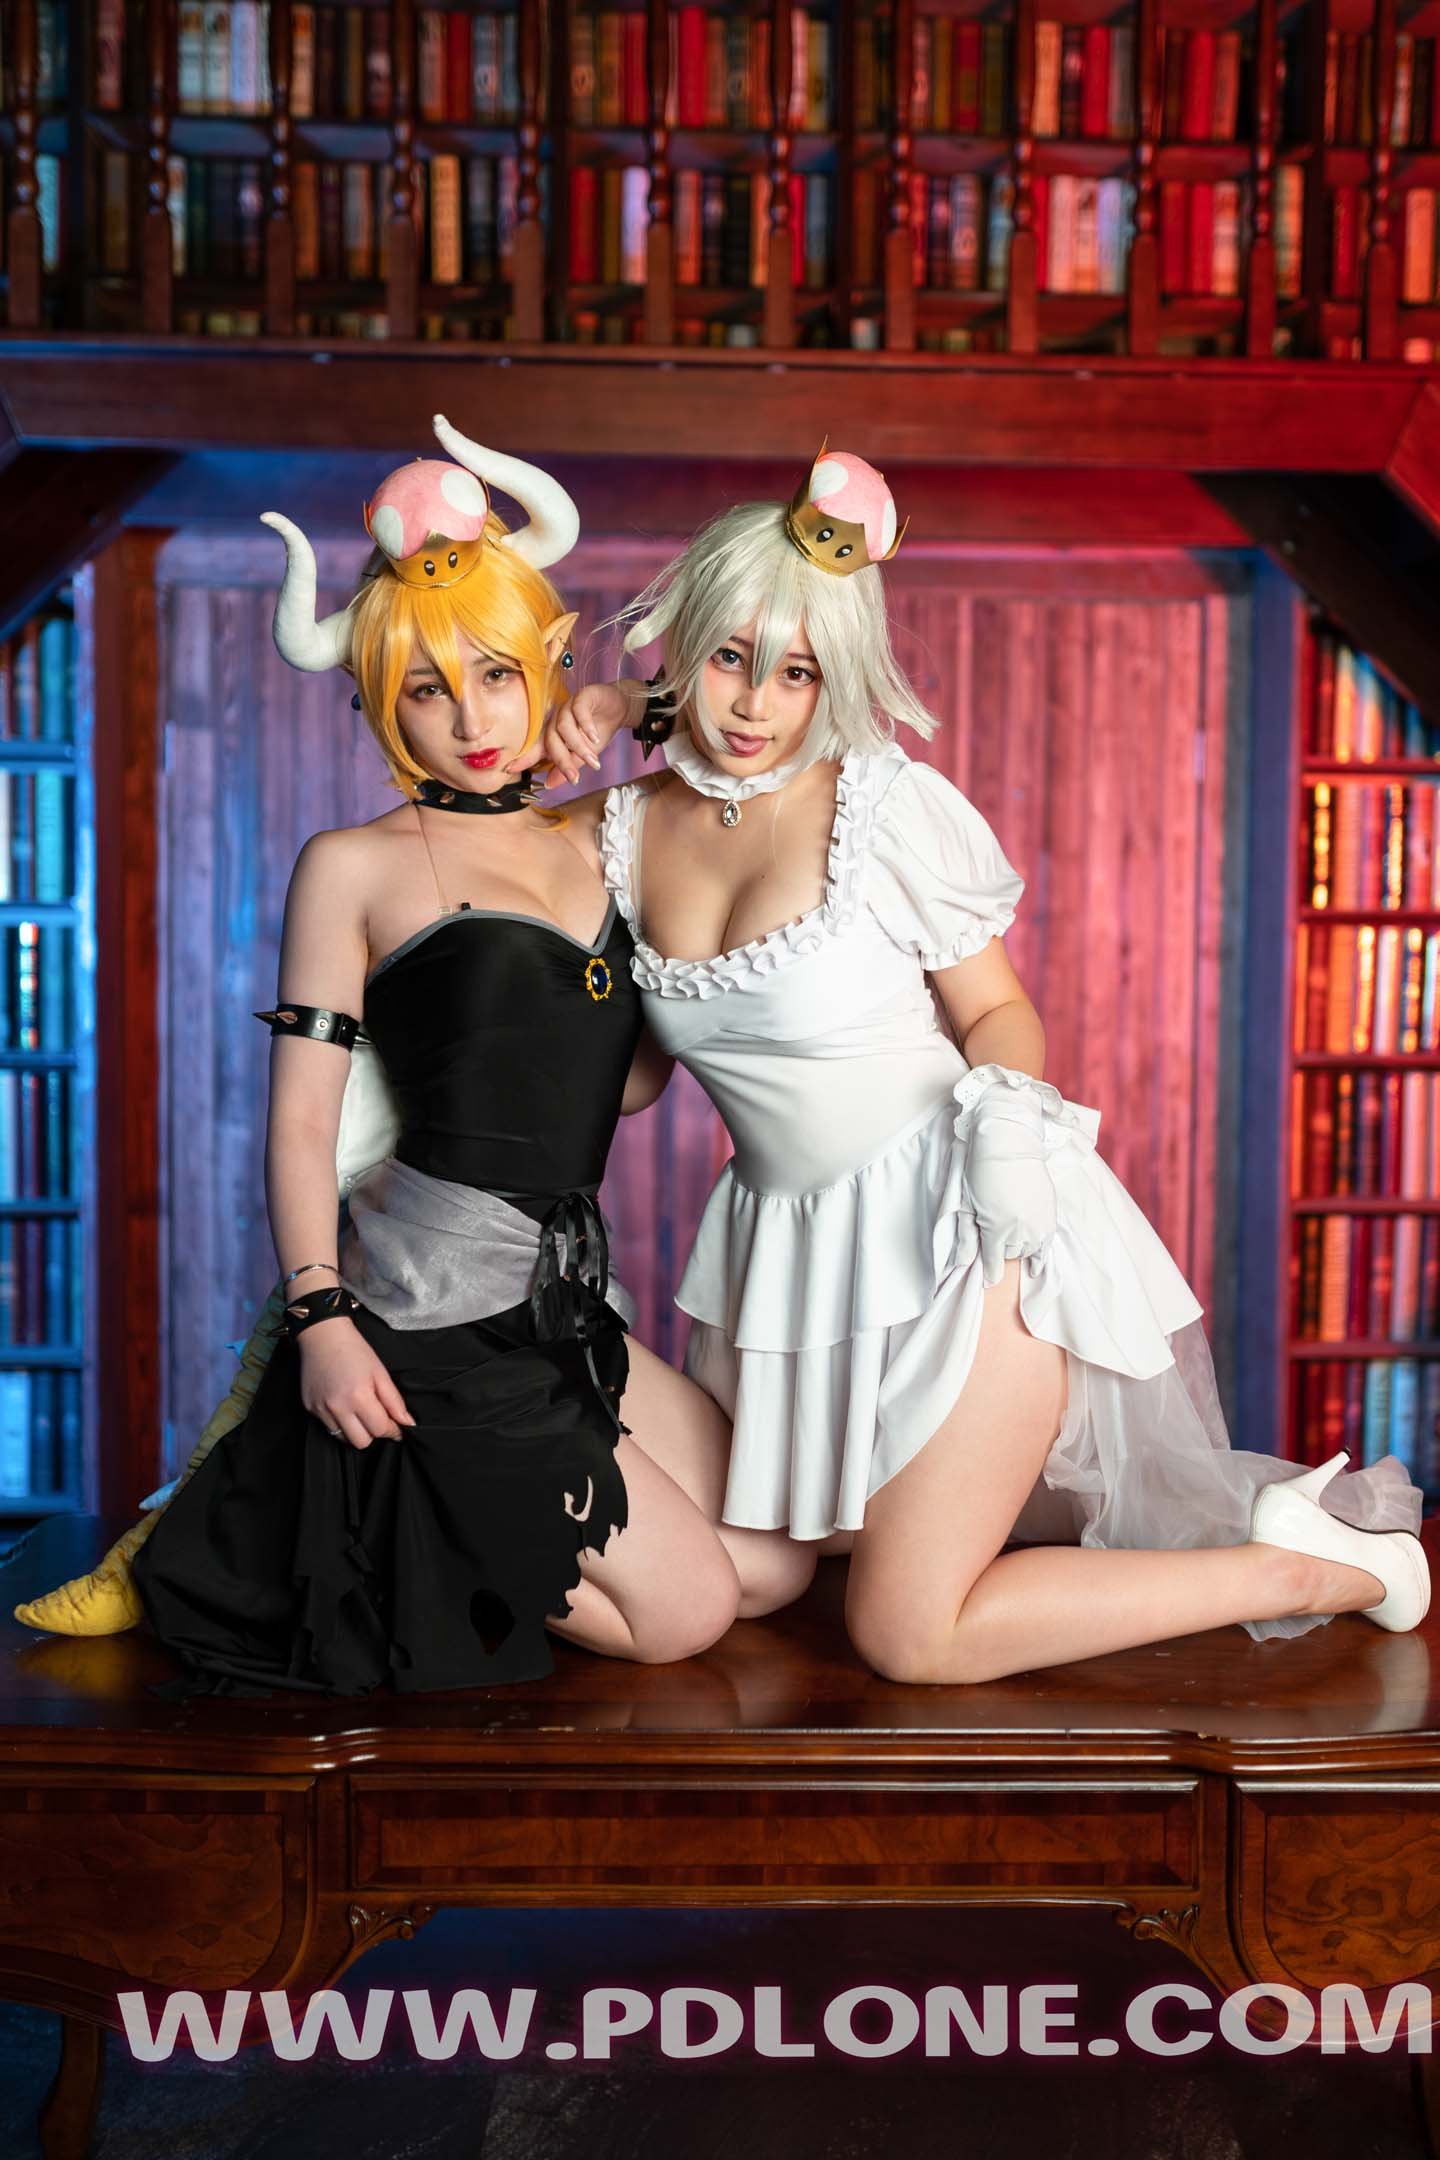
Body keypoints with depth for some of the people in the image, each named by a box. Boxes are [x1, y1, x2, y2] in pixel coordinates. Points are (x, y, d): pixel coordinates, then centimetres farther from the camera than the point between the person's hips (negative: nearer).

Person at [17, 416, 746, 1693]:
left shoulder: (592, 845, 13)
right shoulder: (356, 868, -4)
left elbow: (628, 1082, 8)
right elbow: (303, 1119, -8)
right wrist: (320, 1316, -17)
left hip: (561, 1299, 7)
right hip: (429, 1315, -7)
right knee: (684, 1611, -4)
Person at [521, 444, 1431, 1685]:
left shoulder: (891, 805, -11)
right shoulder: (634, 828, 2)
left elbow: (997, 1009, -1)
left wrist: (1004, 1109, -25)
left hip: (956, 1224, -6)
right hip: (786, 1236, 6)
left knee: (911, 1639, -5)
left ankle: (1311, 1565, 9)